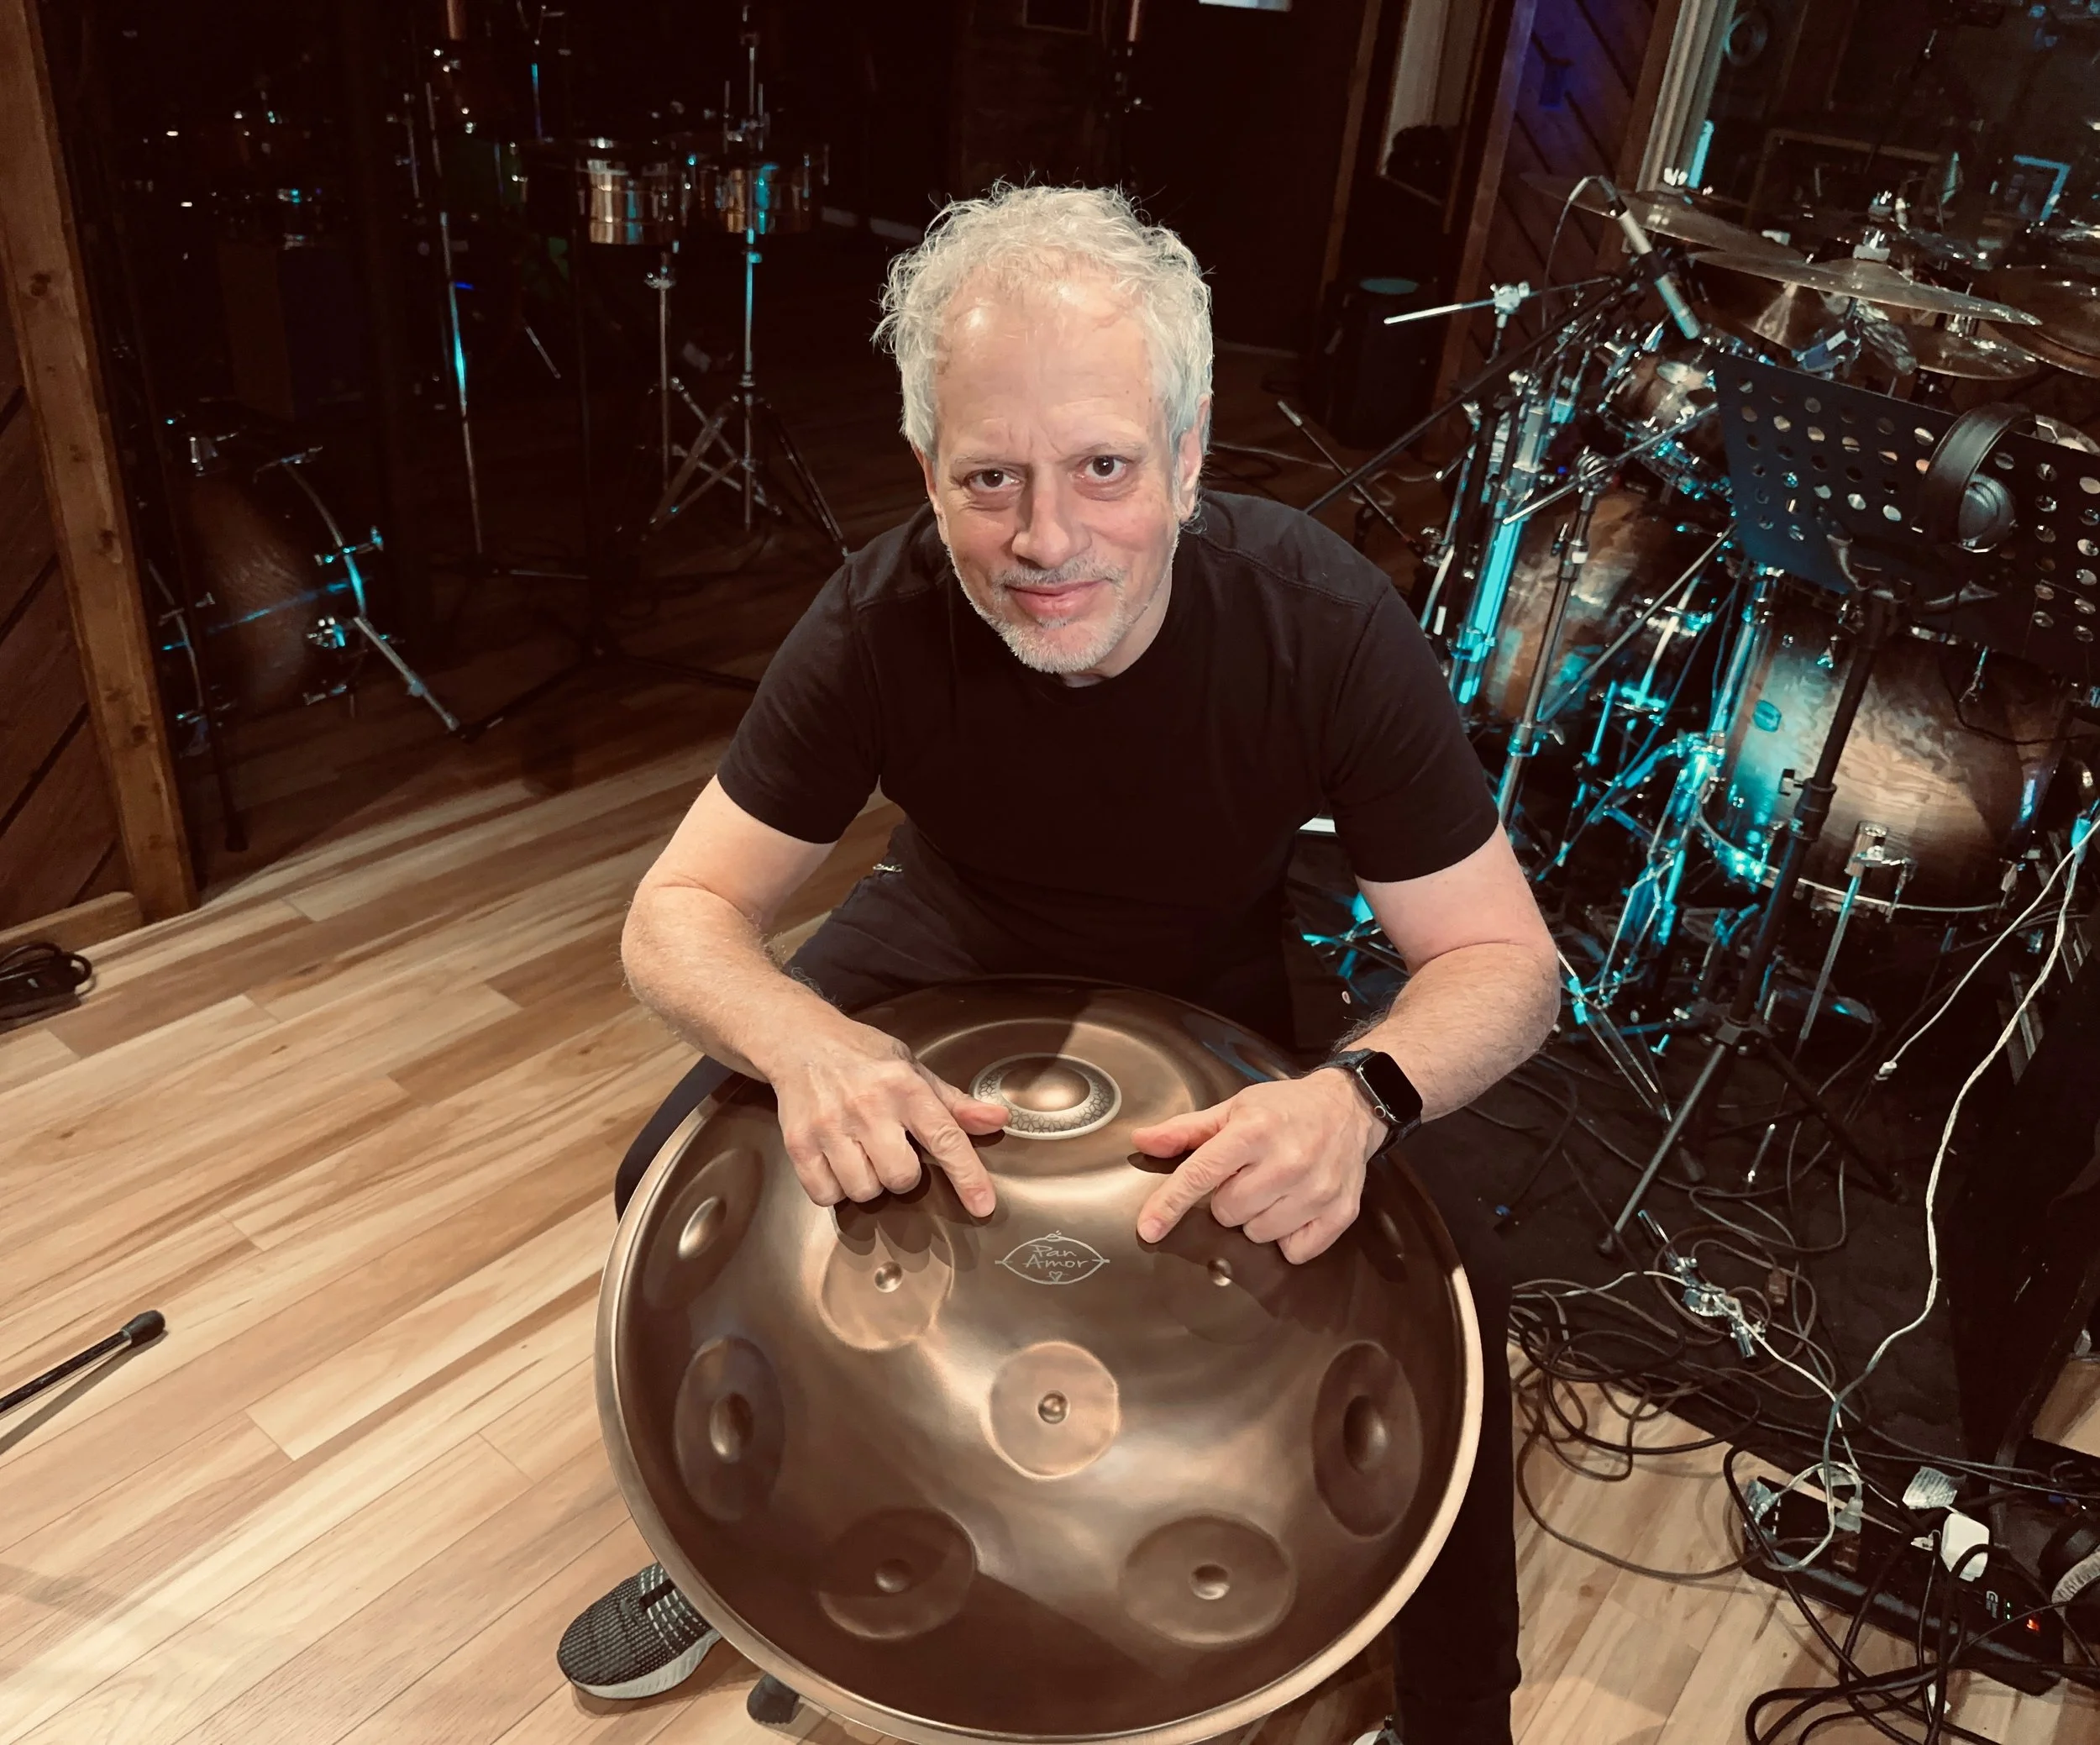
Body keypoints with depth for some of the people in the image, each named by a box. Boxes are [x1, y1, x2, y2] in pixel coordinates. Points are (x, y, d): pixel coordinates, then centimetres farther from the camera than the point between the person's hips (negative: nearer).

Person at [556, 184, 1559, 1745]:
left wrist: (1361, 1092, -49)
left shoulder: (1325, 622, -32)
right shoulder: (881, 622, -28)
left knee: (1449, 1274, -19)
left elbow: (1502, 958, -26)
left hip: (1219, 985, -1)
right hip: (956, 946, 2)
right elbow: (681, 914, -24)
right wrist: (807, 1039, -48)